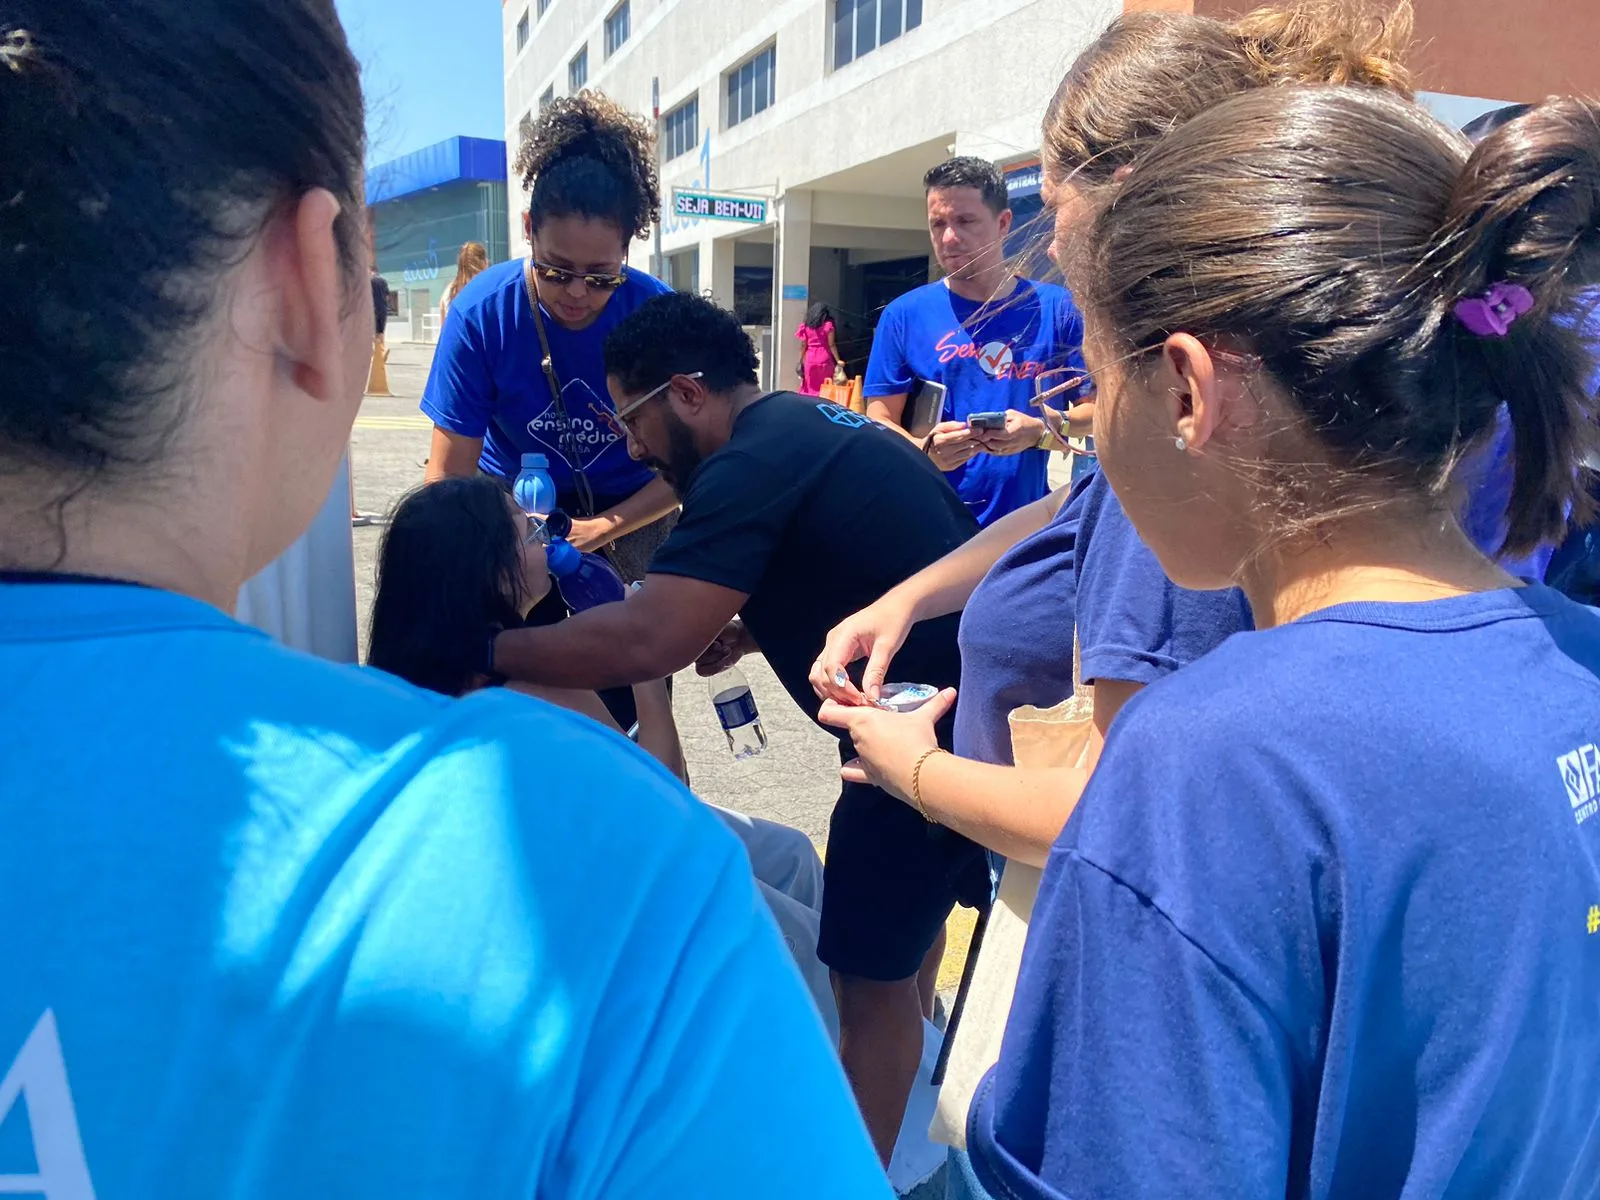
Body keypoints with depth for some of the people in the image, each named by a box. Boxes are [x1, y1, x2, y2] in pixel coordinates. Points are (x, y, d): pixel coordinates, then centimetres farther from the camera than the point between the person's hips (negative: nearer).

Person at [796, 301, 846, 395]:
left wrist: (800, 362, 9)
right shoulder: (828, 325, -2)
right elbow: (831, 345, -6)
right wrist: (838, 360, -4)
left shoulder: (806, 326, 5)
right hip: (825, 360, -2)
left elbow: (803, 346, 4)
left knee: (809, 389, 7)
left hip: (810, 360, 2)